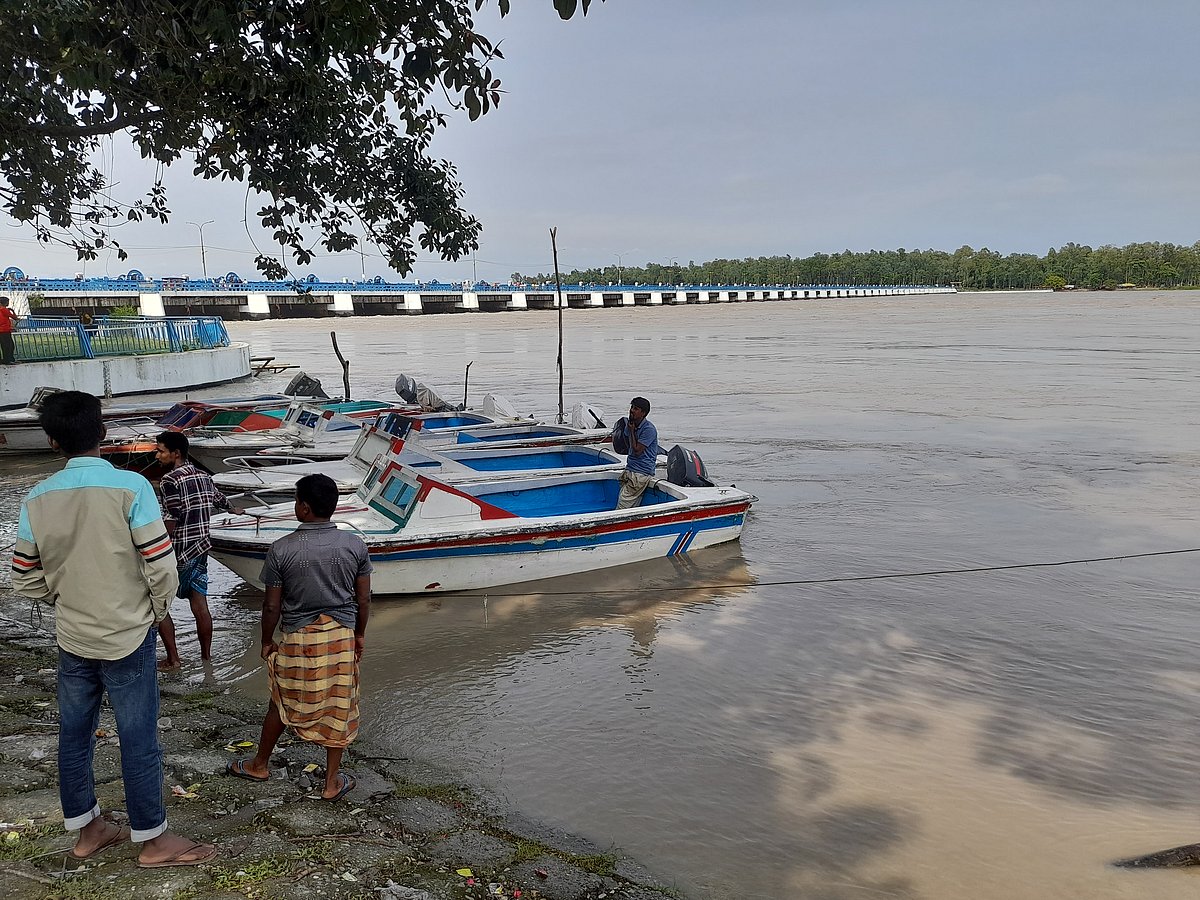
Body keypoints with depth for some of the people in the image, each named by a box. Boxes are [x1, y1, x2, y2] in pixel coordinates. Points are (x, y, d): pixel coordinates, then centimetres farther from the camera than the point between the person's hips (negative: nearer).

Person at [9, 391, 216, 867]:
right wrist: (156, 611, 0)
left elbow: (26, 579, 5)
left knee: (74, 737, 17)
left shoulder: (37, 498, -2)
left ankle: (87, 830, 33)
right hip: (127, 637, -5)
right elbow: (162, 566, -18)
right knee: (139, 742, 6)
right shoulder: (130, 487, -18)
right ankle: (153, 840, 19)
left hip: (71, 638, 5)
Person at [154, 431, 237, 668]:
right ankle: (206, 656, 21)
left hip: (179, 553, -7)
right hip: (201, 549, 7)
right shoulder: (204, 477, 8)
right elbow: (220, 499, 27)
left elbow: (171, 522, -21)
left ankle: (173, 659, 6)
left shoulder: (170, 481, -15)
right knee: (200, 605, 13)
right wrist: (234, 510, 48)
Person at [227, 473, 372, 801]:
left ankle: (260, 764, 39)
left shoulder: (281, 549, -14)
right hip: (341, 636, 1)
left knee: (282, 704, 19)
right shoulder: (355, 545, -9)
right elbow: (364, 599, -2)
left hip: (298, 639, -1)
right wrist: (359, 634, 13)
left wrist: (266, 641, 8)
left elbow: (272, 605, -8)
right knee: (338, 707, 12)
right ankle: (332, 781, 21)